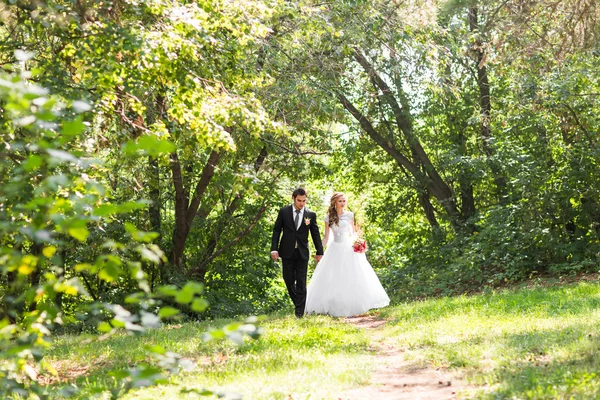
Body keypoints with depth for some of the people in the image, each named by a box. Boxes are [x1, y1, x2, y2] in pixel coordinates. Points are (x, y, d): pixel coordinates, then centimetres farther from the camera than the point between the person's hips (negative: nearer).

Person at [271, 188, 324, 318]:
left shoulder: (311, 214, 1)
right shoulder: (284, 212, -1)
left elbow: (315, 234, 5)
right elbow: (276, 231, 1)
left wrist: (319, 252, 5)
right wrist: (274, 249, -7)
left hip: (302, 253, 0)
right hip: (287, 252, 0)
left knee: (301, 282, -2)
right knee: (289, 280, 5)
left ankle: (300, 312, 2)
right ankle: (299, 303, 26)